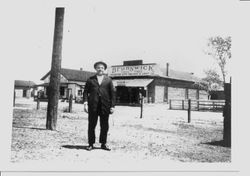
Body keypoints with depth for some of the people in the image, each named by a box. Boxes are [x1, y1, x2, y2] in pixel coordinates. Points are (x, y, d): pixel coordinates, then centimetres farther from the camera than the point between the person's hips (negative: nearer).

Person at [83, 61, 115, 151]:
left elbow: (112, 93, 7)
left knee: (104, 126, 4)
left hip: (105, 106, 1)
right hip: (93, 106, 0)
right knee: (91, 126, 3)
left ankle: (103, 144, 16)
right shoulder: (90, 79, 11)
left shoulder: (108, 80, 11)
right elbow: (85, 92, 6)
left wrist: (112, 106, 0)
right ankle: (91, 144, 12)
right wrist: (85, 103, -7)